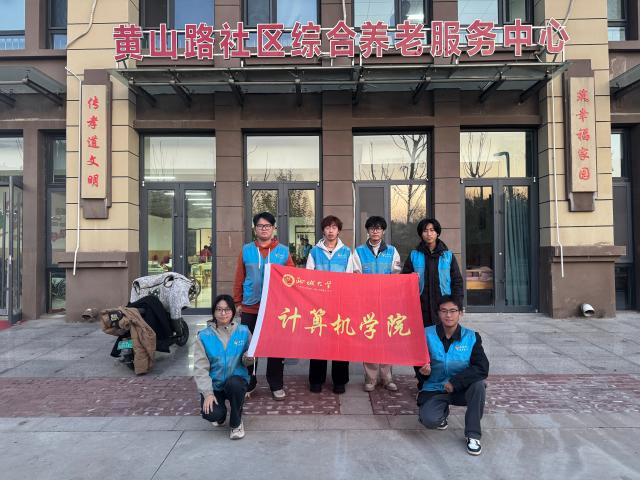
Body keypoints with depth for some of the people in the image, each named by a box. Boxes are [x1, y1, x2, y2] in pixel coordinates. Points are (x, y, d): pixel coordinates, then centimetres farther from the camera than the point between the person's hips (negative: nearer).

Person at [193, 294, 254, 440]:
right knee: (211, 415, -25)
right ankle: (221, 415, 17)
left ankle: (236, 423, -5)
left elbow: (248, 359, 5)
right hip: (214, 384, 0)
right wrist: (208, 393, -18)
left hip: (236, 380, 0)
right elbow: (200, 367, -9)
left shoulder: (243, 331, -5)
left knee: (234, 384, -35)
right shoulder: (204, 335, -7)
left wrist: (247, 359, -19)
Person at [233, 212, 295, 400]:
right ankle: (248, 383, 25)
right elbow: (239, 279, 5)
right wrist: (237, 303, 2)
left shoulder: (283, 251, 2)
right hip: (250, 308, 1)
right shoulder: (246, 250, 3)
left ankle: (276, 385, 23)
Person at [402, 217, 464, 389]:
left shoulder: (448, 255, 8)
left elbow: (457, 281, 8)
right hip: (420, 308, 0)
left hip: (443, 308, 0)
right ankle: (423, 383, 15)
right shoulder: (414, 255, 8)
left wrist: (456, 305, -1)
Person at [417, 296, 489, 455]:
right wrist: (423, 369, -25)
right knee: (429, 420, -27)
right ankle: (443, 411, 14)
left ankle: (473, 435, -13)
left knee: (478, 385, -32)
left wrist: (455, 382, -25)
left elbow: (482, 368, -17)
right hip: (434, 389, 0)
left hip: (461, 389, 0)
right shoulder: (427, 334, -8)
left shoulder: (471, 337, -8)